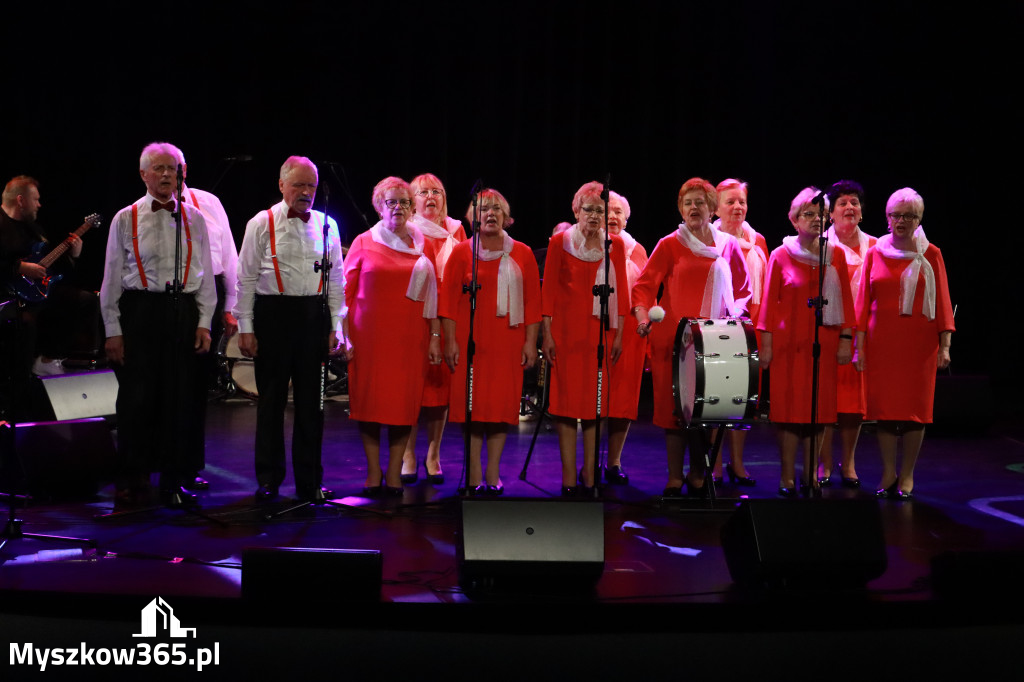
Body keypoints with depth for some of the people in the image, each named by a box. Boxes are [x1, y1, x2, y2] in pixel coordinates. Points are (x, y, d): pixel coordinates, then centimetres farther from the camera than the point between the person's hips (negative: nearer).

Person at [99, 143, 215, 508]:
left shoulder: (194, 219, 10)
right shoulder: (125, 219, 5)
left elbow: (205, 274, 11)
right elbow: (112, 277, 4)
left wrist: (204, 322, 3)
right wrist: (113, 330, -1)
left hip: (183, 311, 2)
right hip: (139, 311, -2)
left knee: (180, 398, 4)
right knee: (136, 397, -1)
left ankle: (174, 481, 15)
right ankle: (131, 482, 10)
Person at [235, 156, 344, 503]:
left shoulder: (327, 226, 8)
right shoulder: (262, 224, 1)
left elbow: (336, 280, 11)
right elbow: (246, 279, 1)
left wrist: (335, 328, 6)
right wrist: (245, 328, -4)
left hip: (313, 316, 2)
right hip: (273, 314, -2)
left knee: (311, 400, 6)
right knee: (271, 399, 5)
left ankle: (309, 483, 16)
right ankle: (268, 481, 16)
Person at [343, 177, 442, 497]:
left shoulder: (424, 245, 9)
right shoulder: (364, 243, 4)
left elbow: (433, 294, 9)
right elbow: (345, 291, 4)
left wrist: (435, 336, 4)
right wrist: (345, 336, -2)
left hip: (410, 337, 1)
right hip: (369, 336, -1)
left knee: (405, 403, 0)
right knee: (369, 401, -1)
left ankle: (394, 473, 10)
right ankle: (373, 472, 9)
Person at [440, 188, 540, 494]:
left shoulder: (522, 254, 8)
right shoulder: (462, 252, 5)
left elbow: (532, 301, 7)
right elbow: (448, 298, 2)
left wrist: (531, 342, 0)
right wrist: (450, 340, -5)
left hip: (508, 341, 1)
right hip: (470, 340, -1)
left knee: (502, 404, 1)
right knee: (472, 403, -2)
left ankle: (493, 473, 10)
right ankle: (474, 475, 5)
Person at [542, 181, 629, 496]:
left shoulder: (615, 245, 7)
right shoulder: (560, 242, 1)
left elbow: (620, 292, 8)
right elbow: (548, 289, -1)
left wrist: (618, 335, 3)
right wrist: (547, 334, -7)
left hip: (601, 331, 2)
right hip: (567, 330, -2)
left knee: (596, 400, 4)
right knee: (567, 398, -2)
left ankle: (589, 474, 13)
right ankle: (568, 476, 1)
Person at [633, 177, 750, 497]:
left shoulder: (728, 245, 11)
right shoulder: (670, 245, 4)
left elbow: (743, 288, 21)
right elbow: (645, 284, -3)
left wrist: (735, 314, 3)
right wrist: (643, 317, -21)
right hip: (674, 337, -2)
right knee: (674, 407, 0)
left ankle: (698, 476, 14)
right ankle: (674, 479, 8)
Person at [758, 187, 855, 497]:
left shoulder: (836, 255, 8)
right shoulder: (781, 255, 2)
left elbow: (845, 300, 7)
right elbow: (769, 302, 1)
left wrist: (846, 338, -1)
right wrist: (766, 343, -4)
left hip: (824, 342, 2)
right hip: (788, 342, -2)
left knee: (819, 408, 4)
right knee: (789, 406, -2)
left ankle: (810, 475, 15)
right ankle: (787, 477, 6)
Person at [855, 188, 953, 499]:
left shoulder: (930, 255, 3)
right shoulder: (875, 253, 7)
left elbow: (942, 301, 0)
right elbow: (863, 301, 7)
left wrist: (944, 345, -7)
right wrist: (859, 344, 1)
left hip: (919, 342, -1)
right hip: (881, 342, 1)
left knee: (915, 407, 1)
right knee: (883, 405, 2)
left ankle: (907, 474, 12)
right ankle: (888, 472, 14)